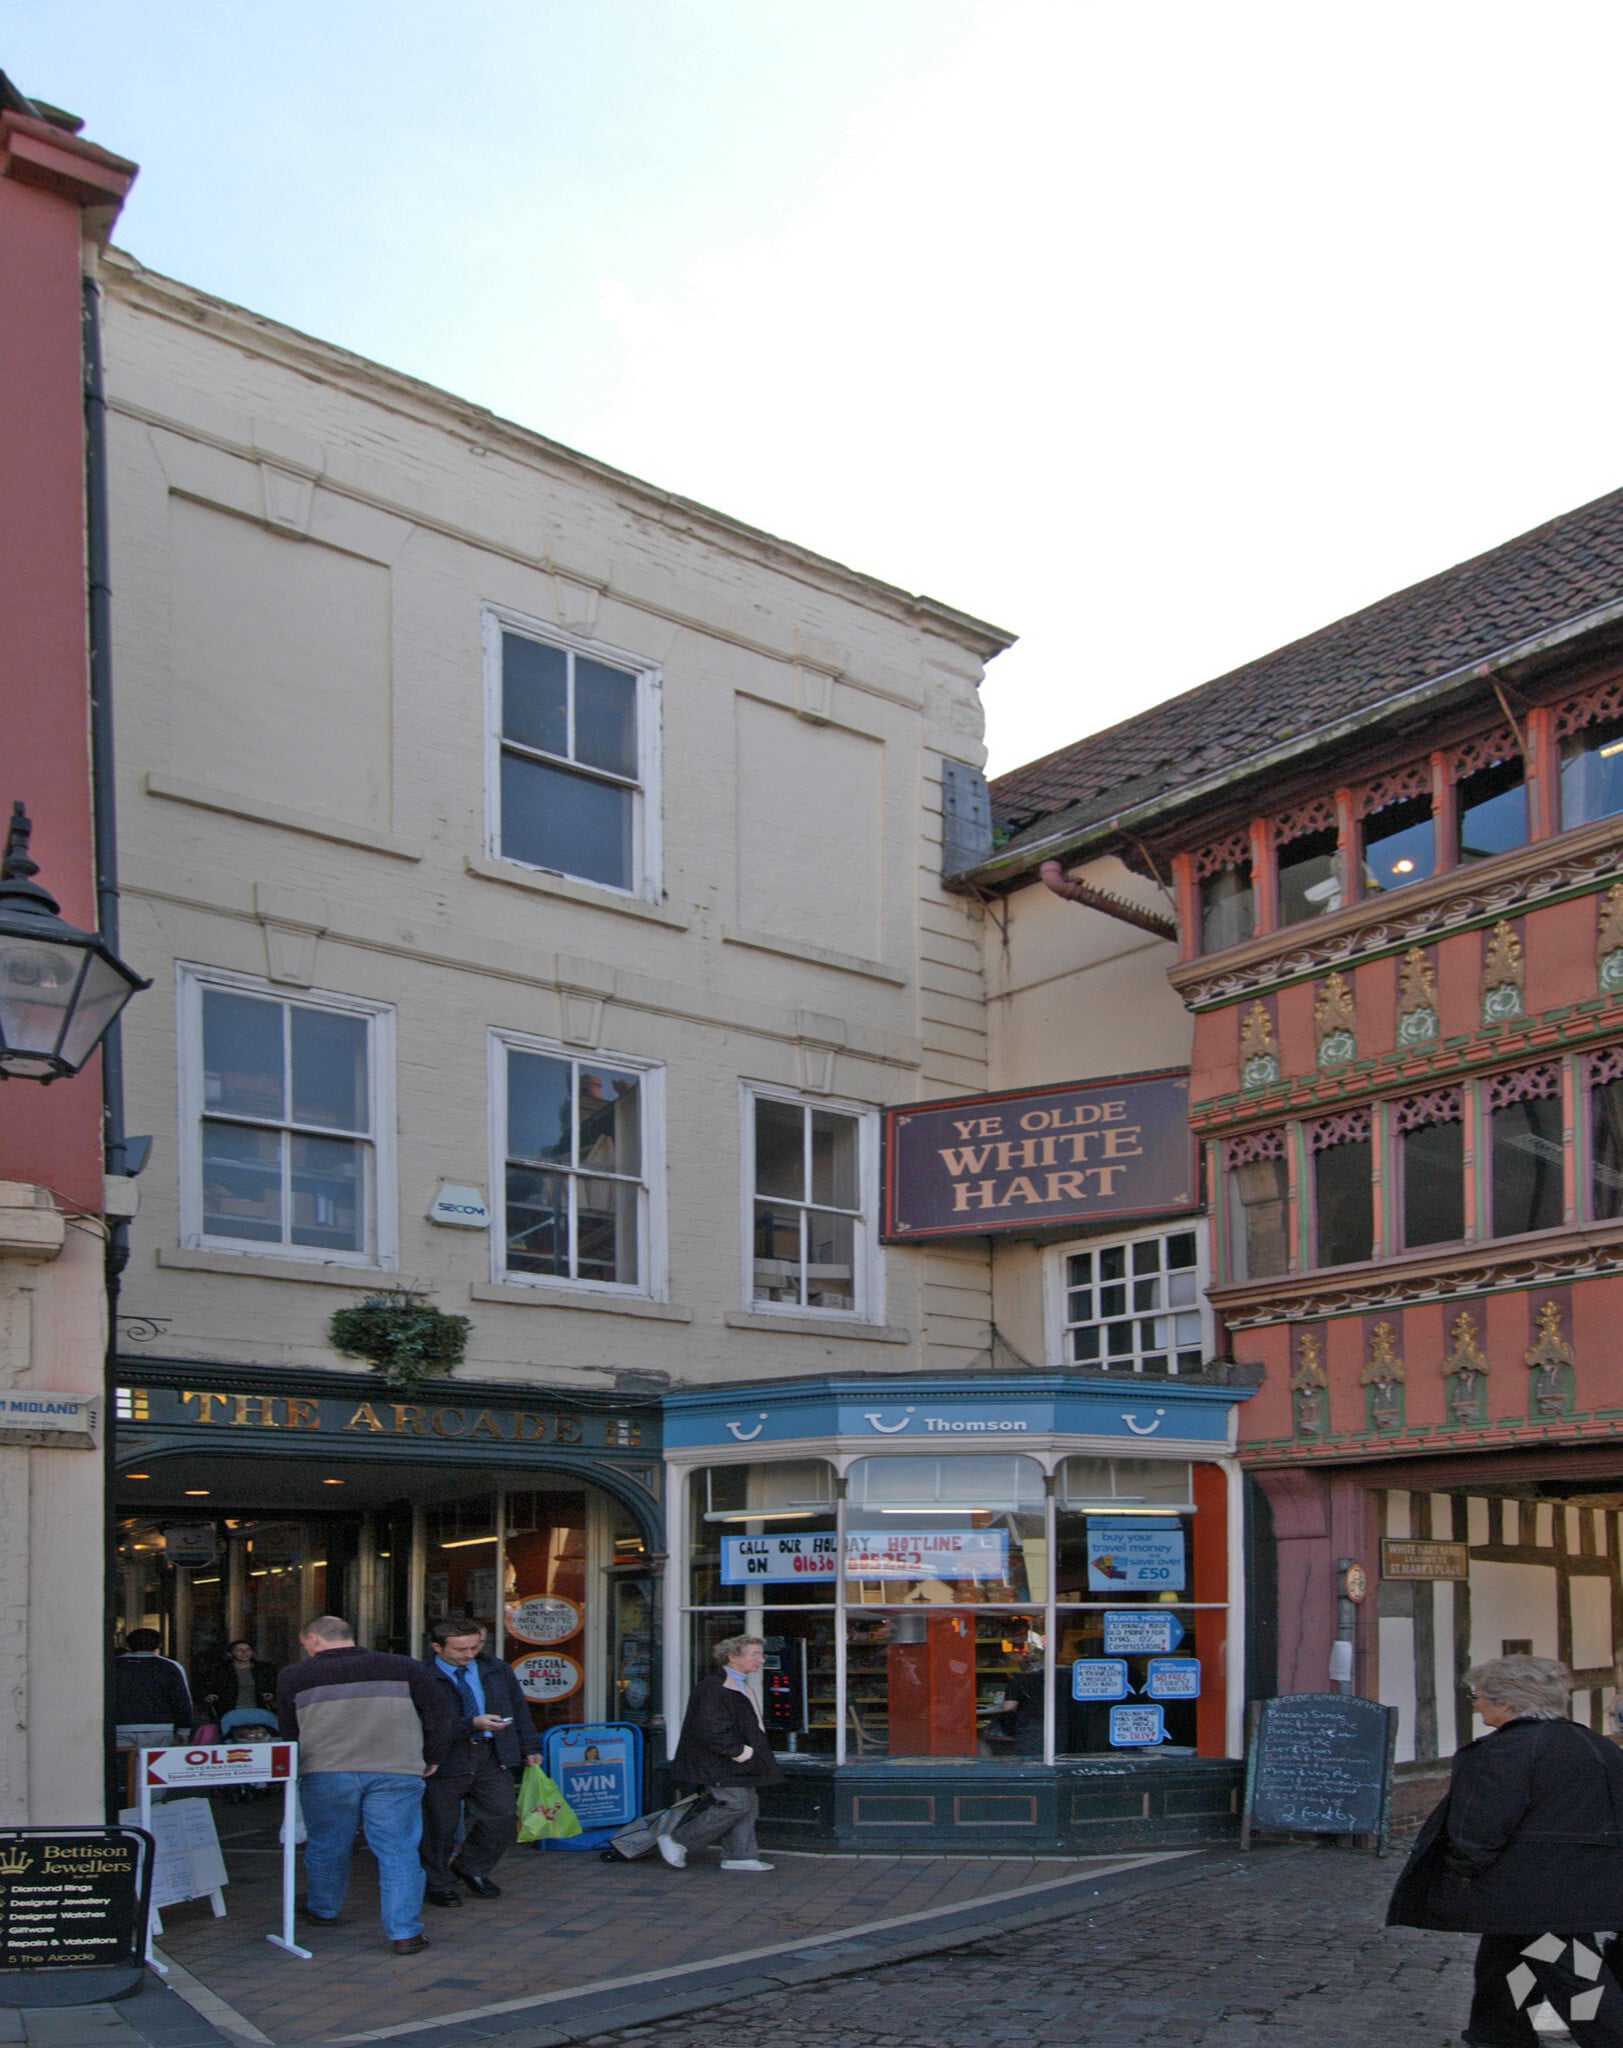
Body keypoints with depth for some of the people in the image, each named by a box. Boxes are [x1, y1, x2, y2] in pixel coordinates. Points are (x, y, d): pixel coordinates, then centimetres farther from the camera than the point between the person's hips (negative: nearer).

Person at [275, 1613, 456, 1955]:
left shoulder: (293, 1676, 6)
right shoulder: (402, 1667, 7)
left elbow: (289, 1733, 15)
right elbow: (442, 1713, 6)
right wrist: (431, 1759, 17)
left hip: (324, 1775, 1)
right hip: (396, 1774, 0)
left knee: (326, 1847, 20)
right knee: (398, 1851, 4)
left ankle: (322, 1911, 38)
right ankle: (405, 1932, 1)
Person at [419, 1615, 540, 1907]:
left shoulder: (496, 1669, 9)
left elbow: (518, 1707, 18)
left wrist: (529, 1747, 14)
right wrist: (473, 1724, -25)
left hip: (492, 1756, 4)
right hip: (446, 1759, -4)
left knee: (503, 1816, -2)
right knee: (441, 1825, 3)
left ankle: (472, 1868, 23)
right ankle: (438, 1884, 25)